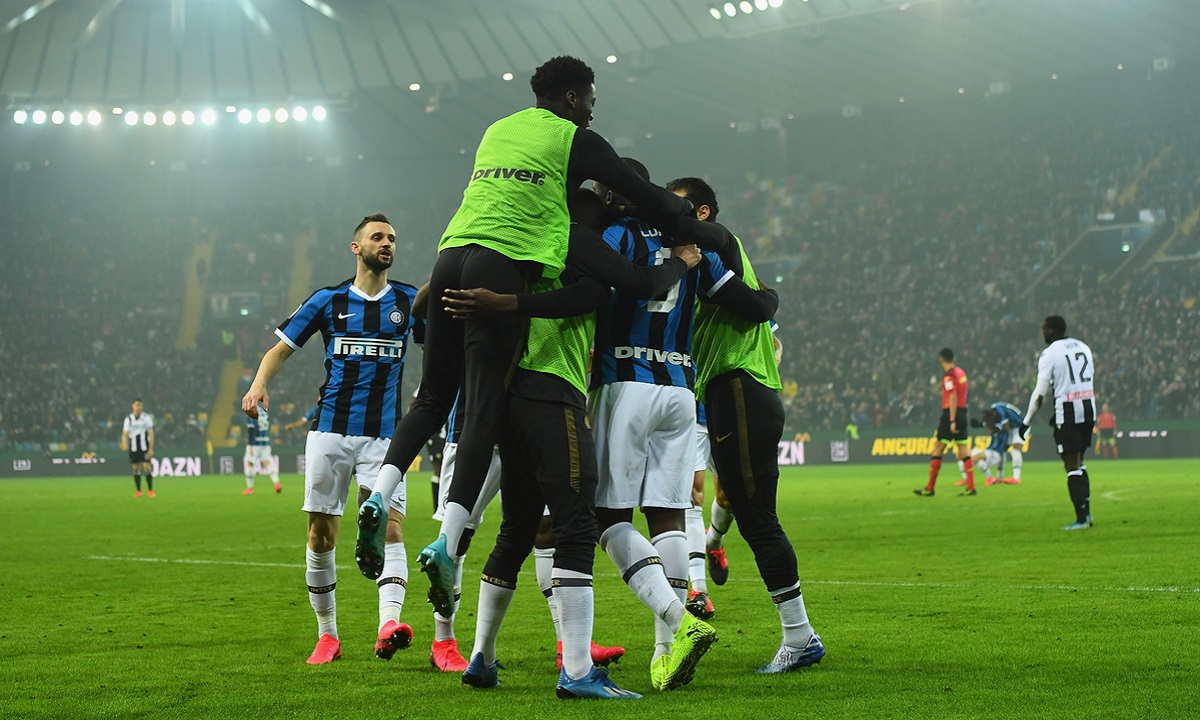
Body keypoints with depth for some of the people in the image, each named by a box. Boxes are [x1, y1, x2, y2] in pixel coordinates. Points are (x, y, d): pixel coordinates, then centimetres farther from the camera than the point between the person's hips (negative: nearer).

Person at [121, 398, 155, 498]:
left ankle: (150, 490, -2)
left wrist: (151, 449, -6)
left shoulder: (146, 417, -1)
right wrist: (124, 444, -23)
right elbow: (125, 433, -3)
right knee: (136, 468, 4)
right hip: (133, 447, 2)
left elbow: (151, 434, -1)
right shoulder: (128, 419, 2)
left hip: (145, 447, -2)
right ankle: (138, 491, 12)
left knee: (147, 467, -9)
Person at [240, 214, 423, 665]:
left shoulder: (409, 302, 10)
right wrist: (259, 385, -9)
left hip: (384, 435, 0)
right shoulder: (329, 301, 8)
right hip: (331, 429, 0)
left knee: (390, 527, -18)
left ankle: (388, 625, -33)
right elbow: (281, 348, 10)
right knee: (321, 534, 1)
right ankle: (327, 636, 14)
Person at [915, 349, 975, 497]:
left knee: (937, 449, -1)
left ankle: (929, 489, 2)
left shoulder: (949, 375, -12)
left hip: (950, 414, -8)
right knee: (963, 451, 5)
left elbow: (953, 398, -19)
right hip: (962, 413, 8)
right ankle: (971, 487, -2)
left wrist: (952, 421, -20)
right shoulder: (961, 372, 13)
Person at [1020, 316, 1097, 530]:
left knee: (1072, 466, -3)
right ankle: (1086, 511, 13)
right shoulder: (1083, 347, 13)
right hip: (1089, 408, 6)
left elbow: (1041, 393, -9)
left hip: (1067, 411, -6)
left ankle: (1081, 518, -5)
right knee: (1079, 462, 18)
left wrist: (1026, 422, -1)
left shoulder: (1050, 353, -7)